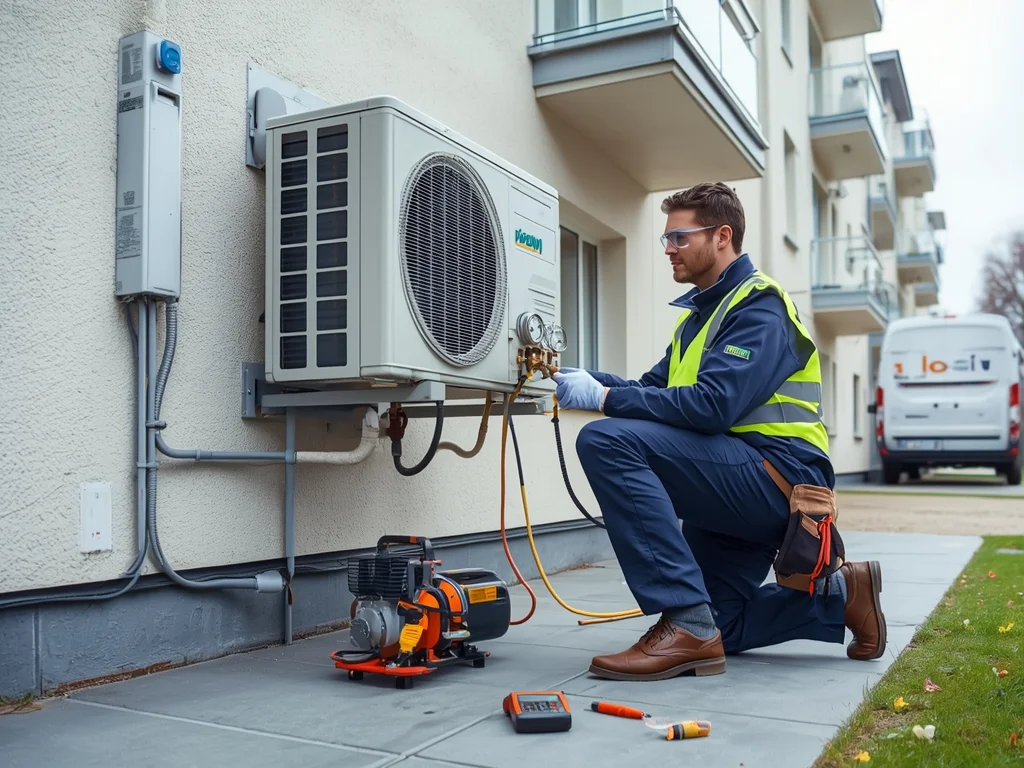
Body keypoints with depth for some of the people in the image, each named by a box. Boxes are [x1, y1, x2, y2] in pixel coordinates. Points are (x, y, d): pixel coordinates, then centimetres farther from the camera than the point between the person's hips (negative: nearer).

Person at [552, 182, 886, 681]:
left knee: (607, 442, -28)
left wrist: (604, 398, -24)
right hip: (738, 489, 10)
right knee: (713, 633, 15)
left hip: (777, 476, -10)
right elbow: (656, 387, 14)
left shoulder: (759, 307, -11)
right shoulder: (700, 311, 21)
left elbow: (712, 405, -26)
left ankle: (687, 625, -28)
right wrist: (589, 382, -4)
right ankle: (838, 593, 25)